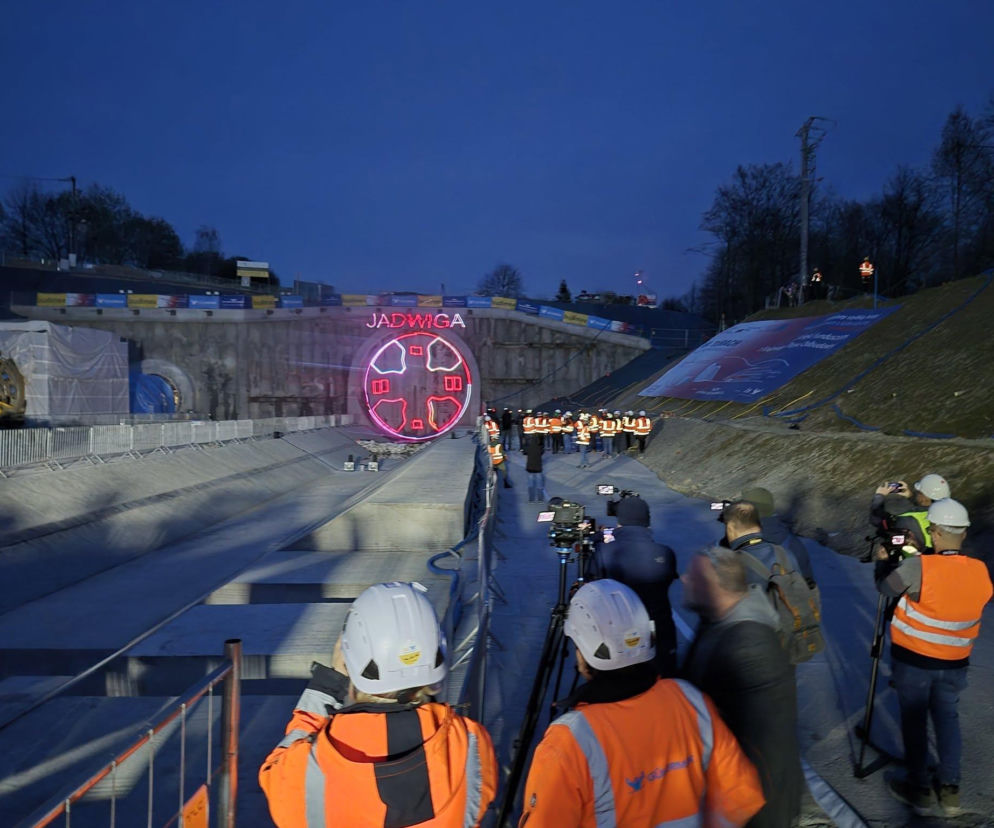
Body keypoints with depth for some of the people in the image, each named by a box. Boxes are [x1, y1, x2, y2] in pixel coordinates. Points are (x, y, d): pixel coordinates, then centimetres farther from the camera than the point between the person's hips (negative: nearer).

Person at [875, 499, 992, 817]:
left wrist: (883, 560, 12)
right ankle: (950, 789, 27)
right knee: (947, 718, 20)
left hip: (913, 660, -4)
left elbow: (885, 587, -8)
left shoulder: (918, 567, -24)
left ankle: (920, 790, 22)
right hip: (955, 663, 4)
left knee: (914, 721, 11)